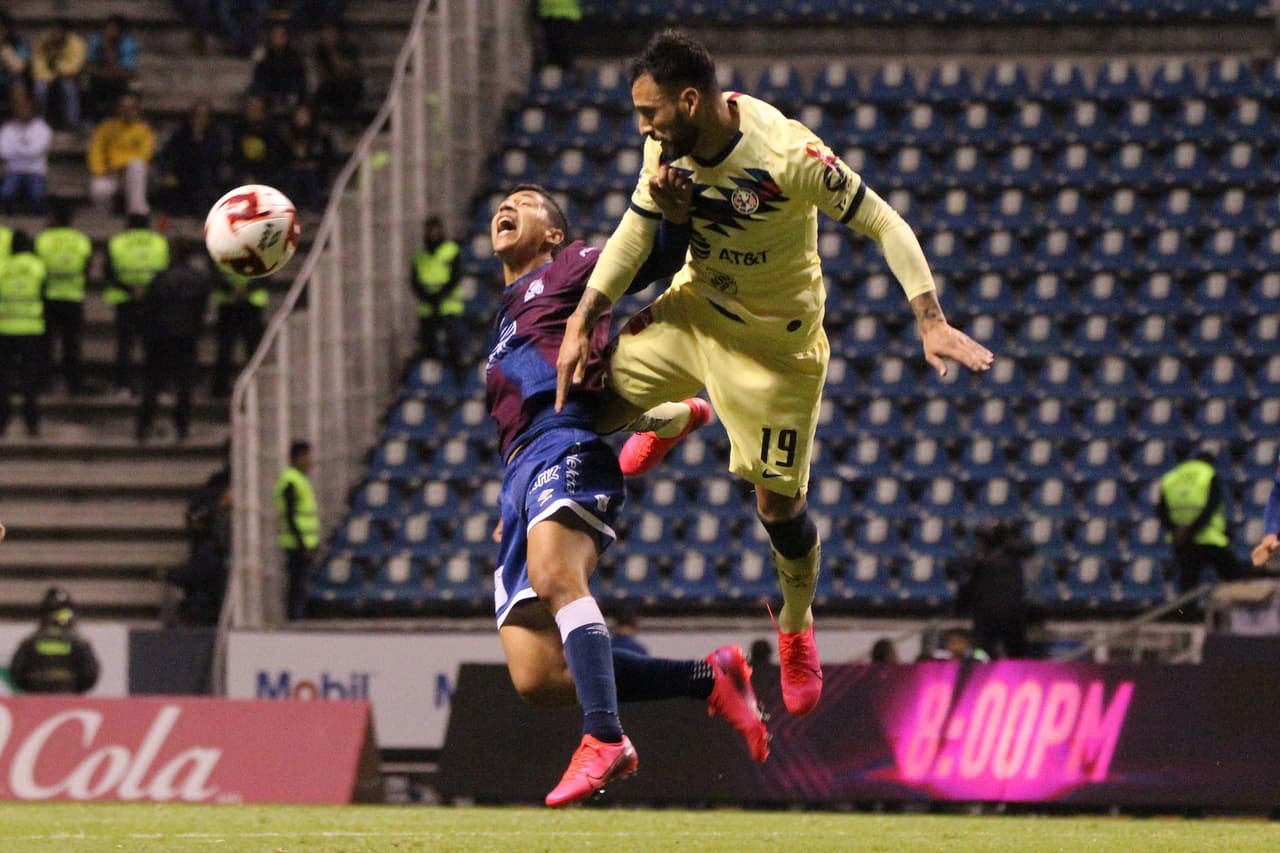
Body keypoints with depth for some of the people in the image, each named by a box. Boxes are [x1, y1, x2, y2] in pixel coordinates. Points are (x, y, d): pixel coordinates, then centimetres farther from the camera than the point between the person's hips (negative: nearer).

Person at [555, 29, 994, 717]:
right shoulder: (669, 146, -15)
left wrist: (930, 321, -35)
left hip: (776, 343, -5)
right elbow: (637, 229, 0)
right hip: (694, 308, 5)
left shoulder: (789, 155, -33)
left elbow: (882, 223, -26)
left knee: (778, 505, 0)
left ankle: (796, 629, 30)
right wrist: (579, 324, -5)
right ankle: (676, 420, 34)